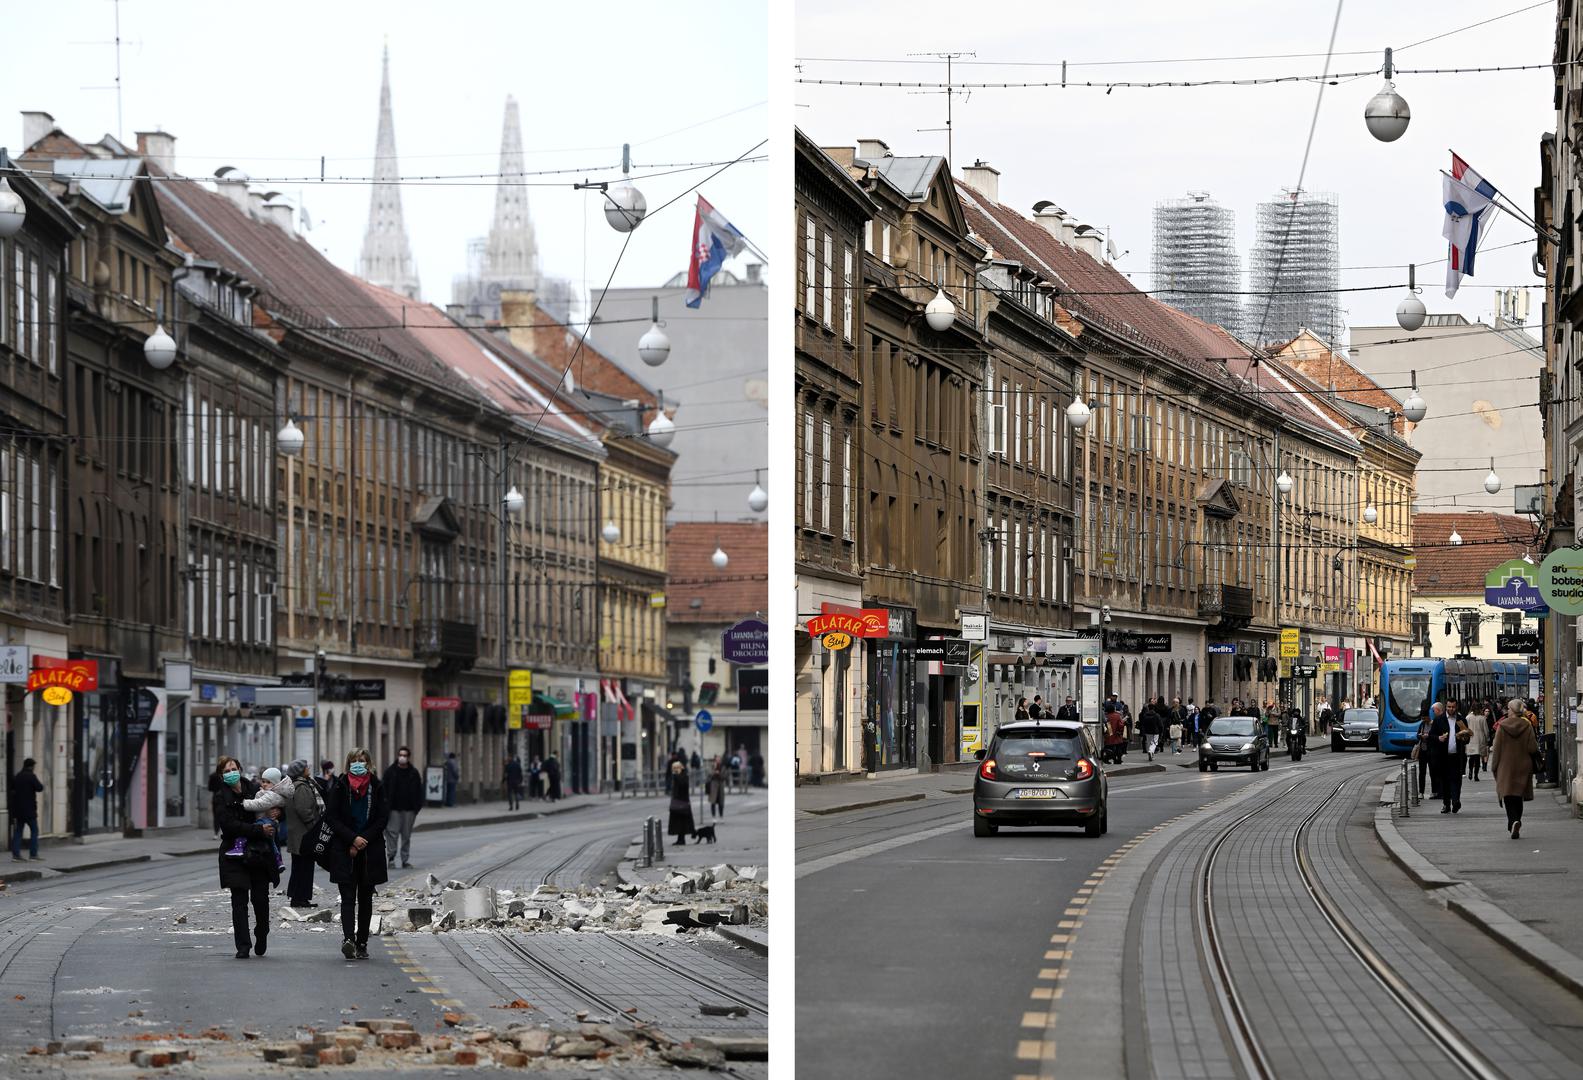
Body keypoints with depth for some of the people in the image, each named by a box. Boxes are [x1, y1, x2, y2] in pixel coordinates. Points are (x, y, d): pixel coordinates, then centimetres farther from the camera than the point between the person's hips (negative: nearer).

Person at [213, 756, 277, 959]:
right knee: (239, 900, -4)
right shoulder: (221, 798, -2)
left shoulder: (255, 790, 5)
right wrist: (259, 830, -19)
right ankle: (243, 946, -2)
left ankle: (261, 936, 26)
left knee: (261, 898, 1)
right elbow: (229, 824, -14)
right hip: (235, 856, -2)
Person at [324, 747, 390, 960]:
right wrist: (353, 838, -12)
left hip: (370, 850, 2)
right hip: (345, 850, -2)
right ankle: (349, 938, -24)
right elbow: (331, 817, -2)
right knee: (348, 896, -11)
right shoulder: (340, 787, 1)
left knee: (366, 898, 7)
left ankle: (362, 943, 12)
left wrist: (363, 839, -9)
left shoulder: (377, 787, 4)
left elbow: (383, 818, 1)